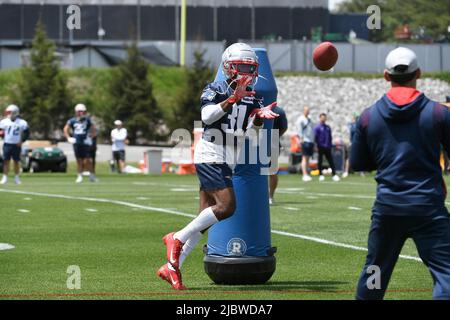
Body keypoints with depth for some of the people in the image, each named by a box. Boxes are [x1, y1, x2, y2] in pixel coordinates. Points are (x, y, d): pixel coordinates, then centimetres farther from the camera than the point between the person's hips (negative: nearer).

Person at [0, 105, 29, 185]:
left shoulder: (21, 123, -2)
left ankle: (16, 177, 15)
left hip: (16, 145, -1)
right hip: (7, 144, 1)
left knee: (16, 161, 5)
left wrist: (22, 141, -5)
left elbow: (26, 133, 4)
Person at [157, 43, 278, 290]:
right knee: (226, 206, -21)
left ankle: (172, 266, 7)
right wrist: (233, 98, -31)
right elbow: (207, 116, -23)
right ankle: (177, 238, -8)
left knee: (206, 218, 4)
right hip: (210, 156, -8)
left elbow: (250, 129, 2)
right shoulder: (215, 90, -6)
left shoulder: (252, 97, 13)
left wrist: (260, 116, -19)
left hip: (226, 162, 8)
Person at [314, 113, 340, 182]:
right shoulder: (317, 127, -3)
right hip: (321, 147, -5)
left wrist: (330, 145, 12)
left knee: (331, 161, 1)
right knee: (320, 161, 3)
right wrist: (317, 146, -12)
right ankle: (320, 175, 9)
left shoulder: (328, 127, 13)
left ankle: (334, 175, -1)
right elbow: (315, 137, -6)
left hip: (327, 148, 5)